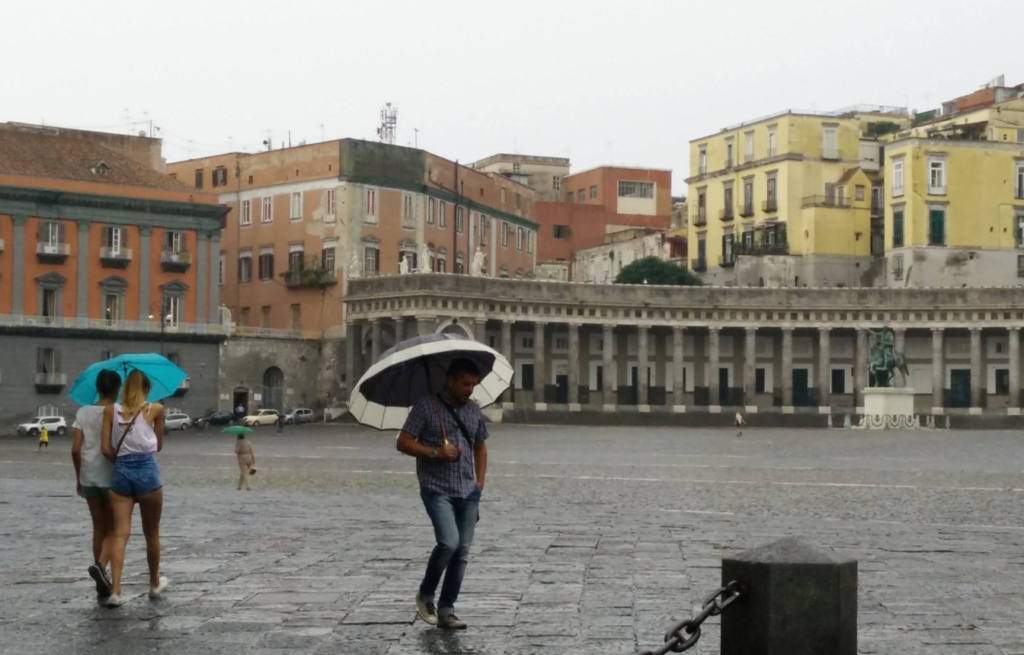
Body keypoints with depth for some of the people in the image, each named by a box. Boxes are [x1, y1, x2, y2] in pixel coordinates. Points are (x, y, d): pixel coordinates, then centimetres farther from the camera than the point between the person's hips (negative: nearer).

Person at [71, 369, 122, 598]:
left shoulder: (83, 412, 1)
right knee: (114, 528, 8)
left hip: (89, 477, 3)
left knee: (99, 528, 13)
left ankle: (102, 584, 15)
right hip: (113, 476, -3)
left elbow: (75, 449, -1)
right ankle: (100, 565, -18)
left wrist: (78, 476, 10)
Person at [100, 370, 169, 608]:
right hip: (147, 471, -1)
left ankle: (115, 591, -14)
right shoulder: (155, 409, 3)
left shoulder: (111, 410, 5)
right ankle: (155, 584, 29)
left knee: (120, 533, -1)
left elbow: (106, 449, 1)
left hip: (120, 472, 2)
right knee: (152, 533, 14)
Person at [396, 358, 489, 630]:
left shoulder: (474, 410, 11)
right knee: (448, 542, -21)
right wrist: (435, 452, -18)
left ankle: (446, 611, 12)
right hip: (437, 489, -6)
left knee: (462, 552, 3)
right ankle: (425, 593, 4)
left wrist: (480, 481, 11)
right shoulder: (426, 407, -5)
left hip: (468, 493, 6)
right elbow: (403, 442, -7)